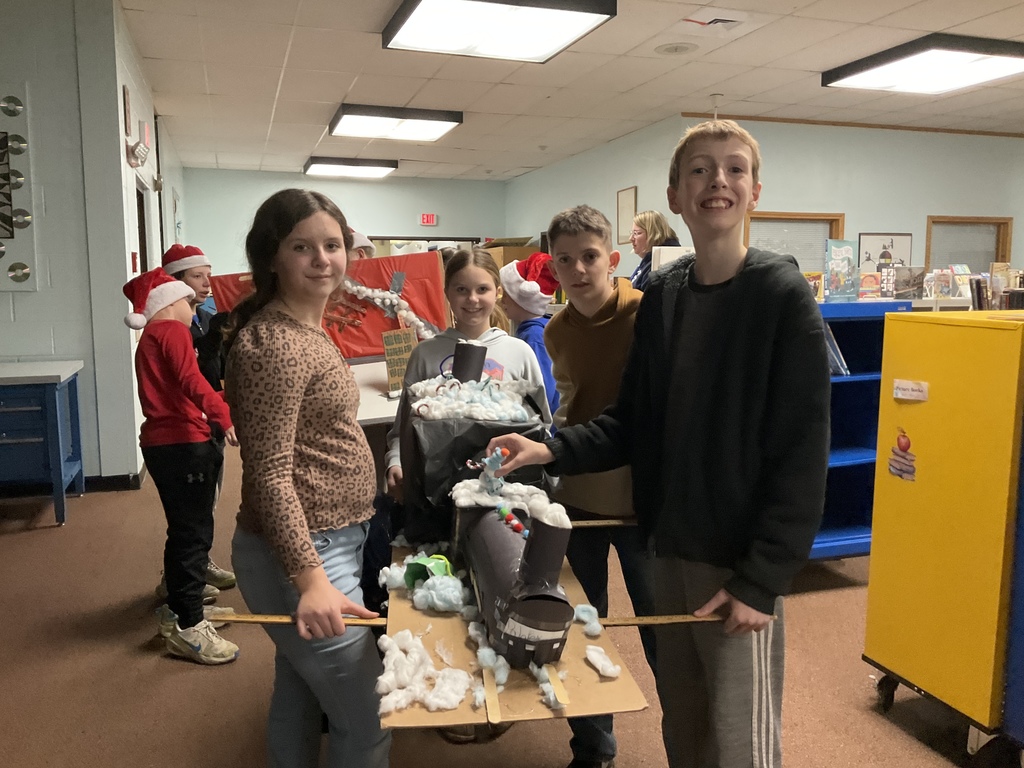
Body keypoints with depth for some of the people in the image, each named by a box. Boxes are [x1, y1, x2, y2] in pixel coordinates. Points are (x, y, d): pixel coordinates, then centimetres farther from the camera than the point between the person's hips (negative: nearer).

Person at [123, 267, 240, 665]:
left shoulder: (150, 339, 21)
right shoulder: (172, 331, -9)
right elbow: (191, 380, -27)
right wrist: (225, 416, -35)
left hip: (162, 442, 10)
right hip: (182, 444, -10)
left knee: (184, 530, 19)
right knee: (194, 533, -6)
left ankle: (180, 609, 30)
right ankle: (188, 628, -1)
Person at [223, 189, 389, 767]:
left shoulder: (307, 327, 11)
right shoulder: (272, 343, -20)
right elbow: (270, 474, -25)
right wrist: (310, 578, -31)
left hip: (331, 539, 10)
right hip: (305, 552, -10)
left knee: (299, 699, 23)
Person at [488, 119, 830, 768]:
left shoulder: (781, 295, -13)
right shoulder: (663, 295, 5)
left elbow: (801, 454, -15)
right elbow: (636, 420, 8)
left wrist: (762, 580, -17)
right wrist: (555, 451, -7)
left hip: (741, 565, -5)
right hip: (671, 547, 5)